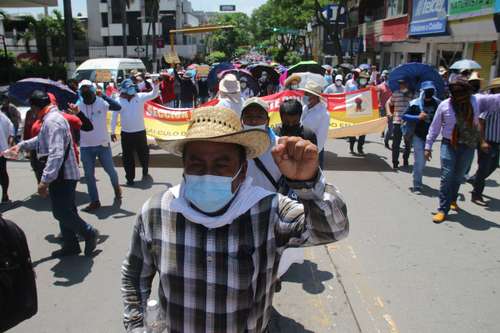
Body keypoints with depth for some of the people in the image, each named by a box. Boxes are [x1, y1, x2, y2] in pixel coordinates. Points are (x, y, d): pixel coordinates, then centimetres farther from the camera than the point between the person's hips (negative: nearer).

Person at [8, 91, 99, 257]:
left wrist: (45, 180, -30)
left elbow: (56, 154, -30)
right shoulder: (52, 117, 13)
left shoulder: (52, 121, -21)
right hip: (64, 175, 10)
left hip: (62, 176, -10)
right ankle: (70, 246, 26)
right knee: (65, 212, 16)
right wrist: (22, 145, 29)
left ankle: (89, 233, 12)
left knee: (62, 213, -2)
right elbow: (41, 139, 33)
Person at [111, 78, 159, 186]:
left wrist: (155, 85, -20)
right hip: (126, 133, -1)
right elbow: (114, 117, 0)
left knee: (144, 153, 15)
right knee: (127, 157, 5)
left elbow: (153, 95, -3)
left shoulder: (140, 97, -3)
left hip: (140, 132, 1)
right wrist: (112, 132, 1)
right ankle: (130, 178, 16)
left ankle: (145, 172, 38)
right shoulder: (118, 101, -5)